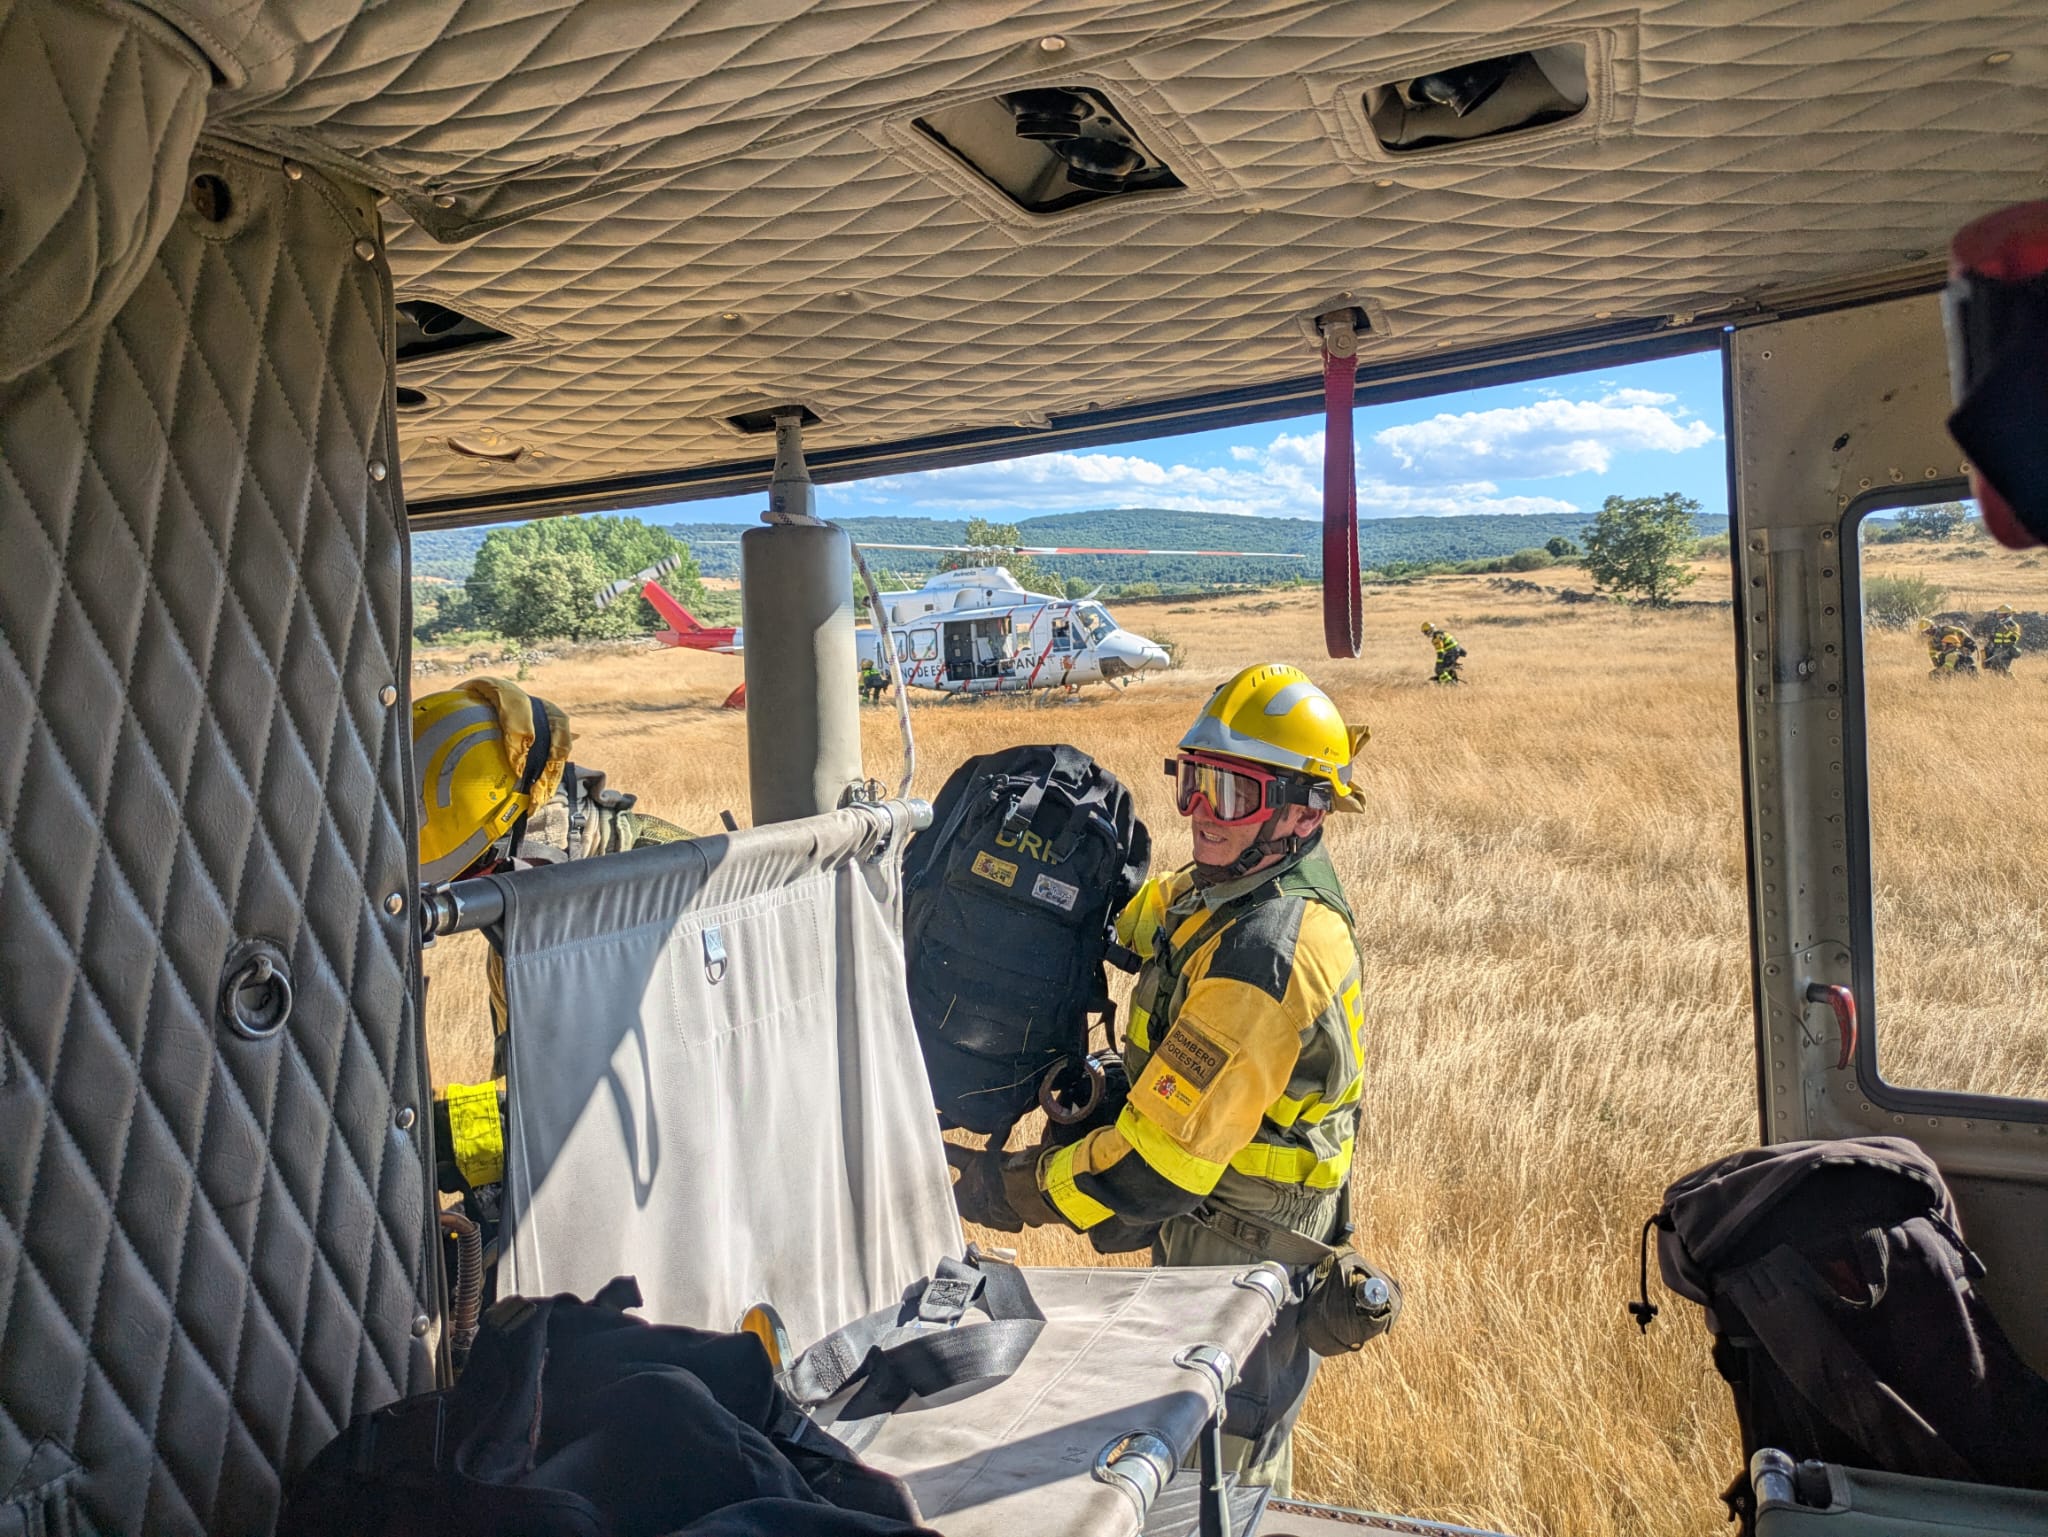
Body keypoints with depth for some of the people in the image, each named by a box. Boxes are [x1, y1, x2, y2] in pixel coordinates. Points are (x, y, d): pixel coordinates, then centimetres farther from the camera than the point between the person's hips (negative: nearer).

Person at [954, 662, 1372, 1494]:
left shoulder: (1260, 959, -33)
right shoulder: (1251, 889, -3)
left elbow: (1155, 1162, -30)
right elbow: (1141, 911, 18)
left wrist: (1015, 1190, -18)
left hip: (1239, 1250, -9)